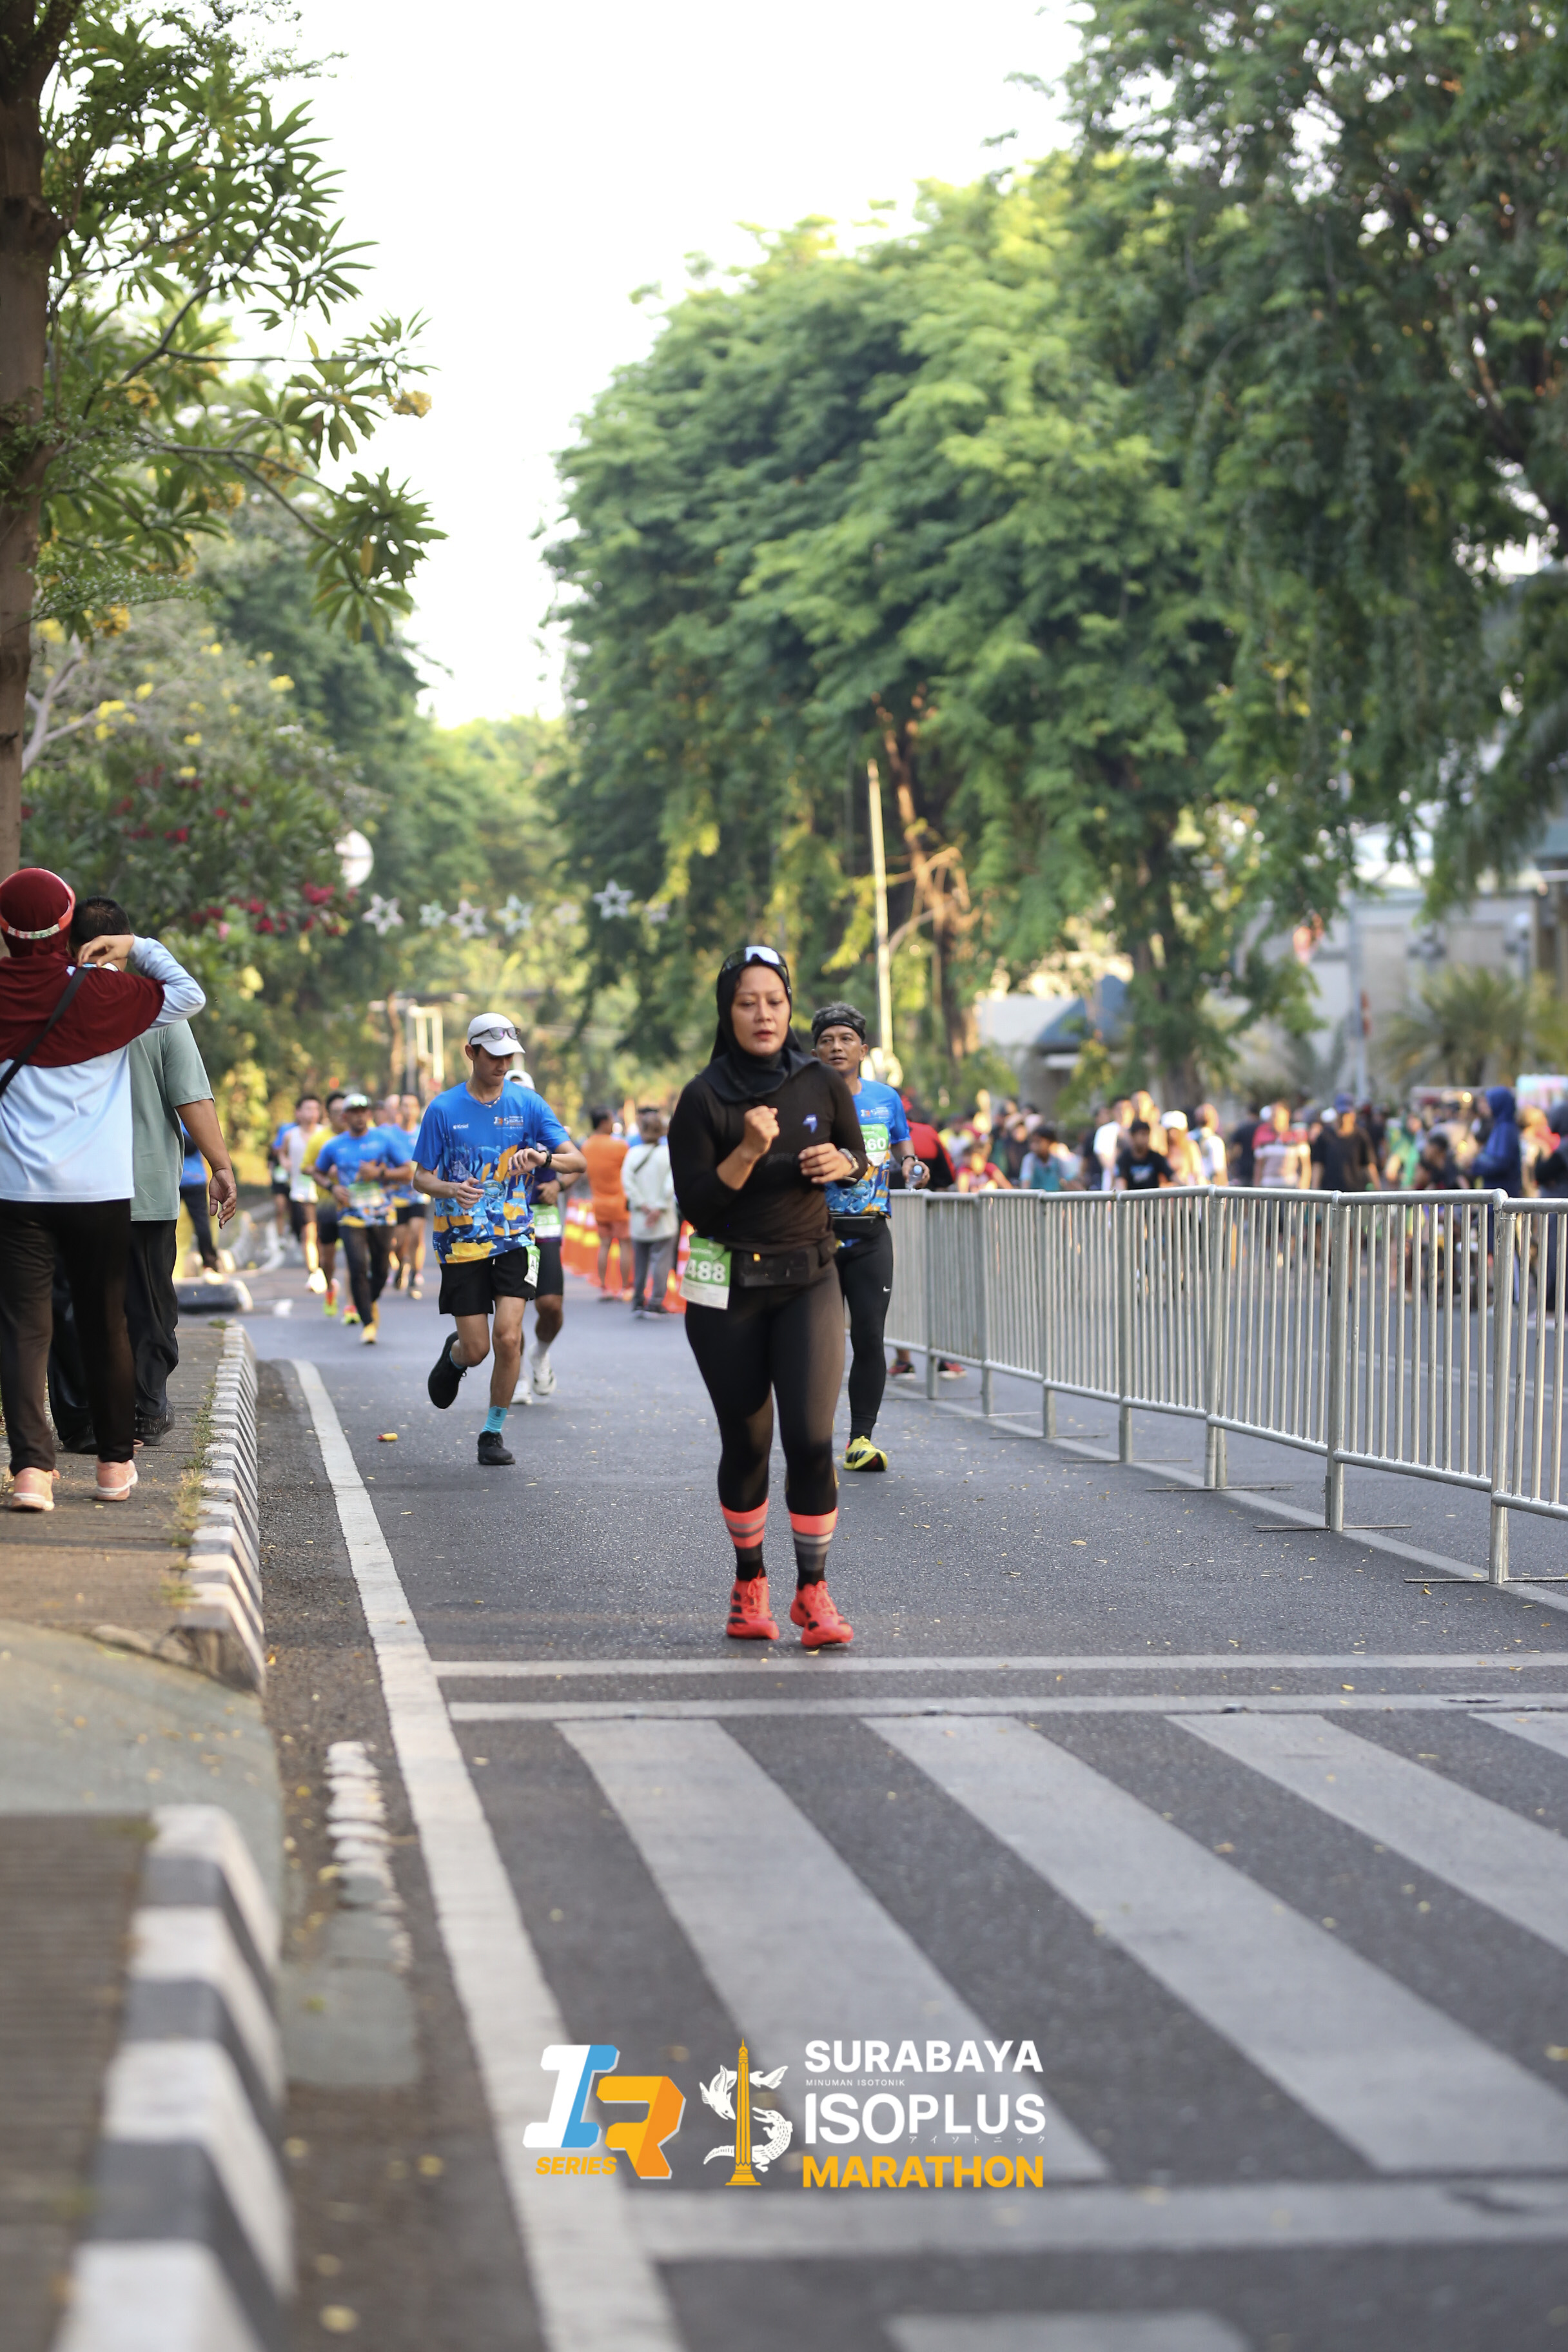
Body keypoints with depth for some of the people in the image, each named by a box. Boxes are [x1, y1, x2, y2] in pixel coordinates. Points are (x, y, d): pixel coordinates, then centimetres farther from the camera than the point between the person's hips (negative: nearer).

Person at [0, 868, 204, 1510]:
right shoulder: (101, 990, -5)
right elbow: (188, 997, 2)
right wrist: (137, 948, 12)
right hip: (100, 1190, 0)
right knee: (105, 1324, 12)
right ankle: (116, 1463, 21)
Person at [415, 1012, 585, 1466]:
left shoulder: (528, 1104, 2)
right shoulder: (443, 1109, -2)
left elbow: (578, 1161, -1)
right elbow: (421, 1177, 3)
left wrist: (542, 1157, -23)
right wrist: (451, 1190, -19)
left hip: (515, 1237, 1)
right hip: (462, 1240, -1)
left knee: (508, 1337, -14)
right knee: (476, 1350, -2)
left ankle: (494, 1433, 4)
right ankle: (453, 1355, 37)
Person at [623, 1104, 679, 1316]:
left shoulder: (633, 1153, -1)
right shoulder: (668, 1153, -6)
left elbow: (627, 1181, -12)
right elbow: (671, 1184, -15)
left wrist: (642, 1205, -10)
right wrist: (660, 1208, -12)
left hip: (639, 1219, 2)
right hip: (664, 1222, -2)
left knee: (640, 1261, 13)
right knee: (661, 1259, -1)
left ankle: (638, 1301, 15)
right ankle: (656, 1302, -8)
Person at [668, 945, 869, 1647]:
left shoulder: (823, 1084, 1)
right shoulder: (704, 1097, -7)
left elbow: (861, 1161, 15)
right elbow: (695, 1202, -9)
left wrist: (841, 1163, -8)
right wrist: (748, 1152, -24)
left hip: (808, 1280, 1)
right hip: (727, 1286, -1)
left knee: (811, 1438, -12)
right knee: (746, 1442, 6)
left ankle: (813, 1591, -1)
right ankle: (749, 1583, 26)